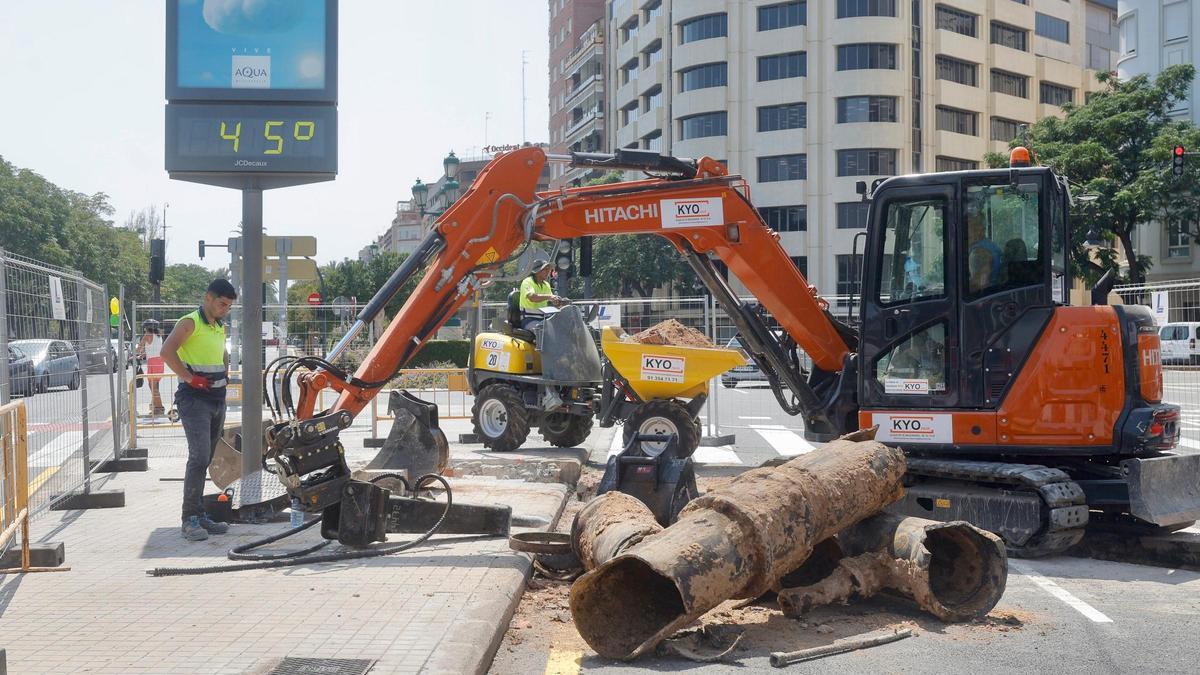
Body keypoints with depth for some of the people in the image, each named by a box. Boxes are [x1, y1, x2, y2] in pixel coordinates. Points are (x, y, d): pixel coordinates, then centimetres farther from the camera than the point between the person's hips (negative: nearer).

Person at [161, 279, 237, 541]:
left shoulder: (220, 328, 18)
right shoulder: (190, 323, -8)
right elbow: (167, 352, -22)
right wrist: (190, 378, -21)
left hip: (217, 399, 8)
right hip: (194, 399, -8)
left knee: (206, 459, 11)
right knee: (199, 458, -16)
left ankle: (199, 514, 17)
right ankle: (190, 519, -13)